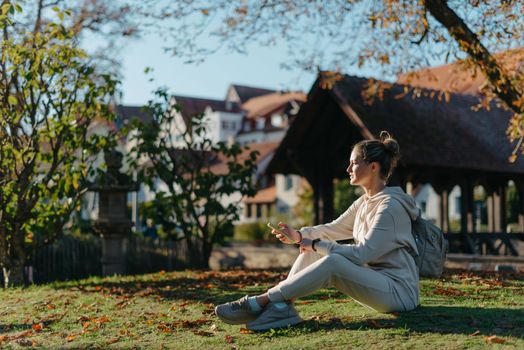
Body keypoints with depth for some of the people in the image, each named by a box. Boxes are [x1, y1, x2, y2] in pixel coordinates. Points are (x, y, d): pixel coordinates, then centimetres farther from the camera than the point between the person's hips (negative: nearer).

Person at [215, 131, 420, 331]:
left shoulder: (390, 206, -17)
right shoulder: (364, 202, 12)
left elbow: (363, 253, -23)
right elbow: (333, 229, 15)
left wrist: (317, 245, -16)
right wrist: (298, 235, -1)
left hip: (399, 290, -9)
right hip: (373, 281, 9)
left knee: (332, 262, -31)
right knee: (312, 249, -2)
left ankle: (260, 302, -28)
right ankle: (281, 307, -19)